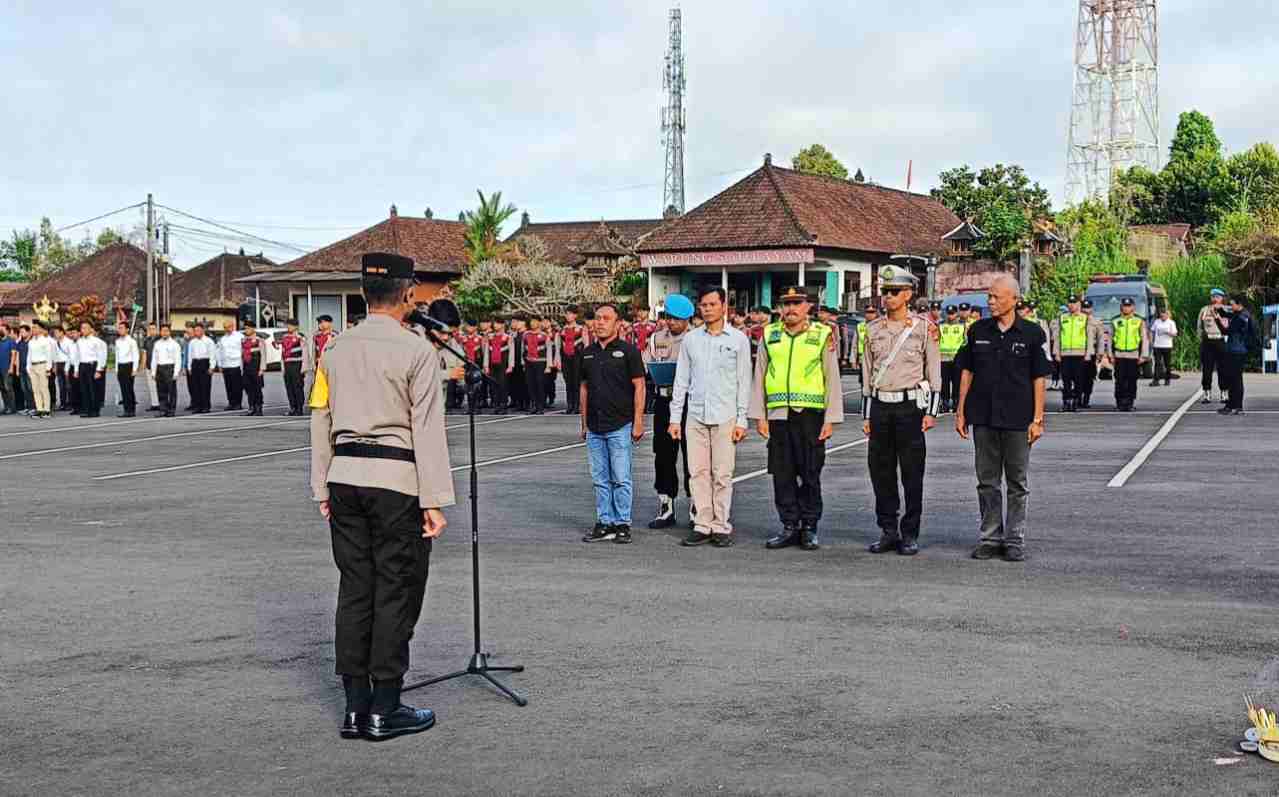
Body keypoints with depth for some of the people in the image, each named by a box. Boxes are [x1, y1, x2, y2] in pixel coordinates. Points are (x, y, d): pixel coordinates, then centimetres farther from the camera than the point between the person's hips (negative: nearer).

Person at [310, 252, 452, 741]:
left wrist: (323, 490, 17)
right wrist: (434, 500, -9)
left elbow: (321, 421, 11)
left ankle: (355, 708, 16)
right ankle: (384, 711, 7)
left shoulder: (335, 350, 9)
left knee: (354, 588, 11)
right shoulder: (416, 351, -9)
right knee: (396, 592, 3)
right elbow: (427, 429, -11)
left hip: (344, 478, 6)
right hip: (396, 480, -6)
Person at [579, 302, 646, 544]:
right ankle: (604, 523, 16)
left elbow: (639, 386, -6)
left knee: (621, 478, -1)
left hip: (620, 426, -5)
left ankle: (622, 524, 7)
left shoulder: (627, 351, -5)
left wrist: (638, 421, -11)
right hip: (594, 428, 5)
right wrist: (584, 422, 13)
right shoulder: (588, 353, 11)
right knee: (600, 479, 9)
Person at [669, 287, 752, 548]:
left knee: (722, 474, -1)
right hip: (695, 416, 3)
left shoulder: (738, 339, 2)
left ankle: (721, 526, 6)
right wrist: (675, 418, 6)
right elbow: (681, 380, 11)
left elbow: (744, 382, 2)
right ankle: (702, 525, 9)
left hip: (725, 417, -3)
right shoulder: (690, 339, 9)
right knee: (698, 473, 2)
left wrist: (741, 420, -3)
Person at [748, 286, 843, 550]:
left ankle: (809, 528, 13)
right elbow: (759, 378, 11)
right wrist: (759, 416, 5)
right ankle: (789, 526, 15)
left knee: (810, 474, 2)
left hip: (811, 414, -2)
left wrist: (831, 419, -4)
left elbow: (832, 380, 1)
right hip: (778, 415, 3)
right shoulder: (769, 335, 10)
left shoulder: (823, 335, 2)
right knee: (782, 474, 5)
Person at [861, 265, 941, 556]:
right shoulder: (874, 330, 10)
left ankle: (910, 535, 7)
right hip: (880, 406, 4)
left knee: (912, 474, 0)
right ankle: (888, 531, 14)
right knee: (880, 472, 5)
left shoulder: (923, 327, 0)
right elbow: (867, 373, 14)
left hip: (910, 405, -4)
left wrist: (930, 412, -6)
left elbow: (934, 371, 0)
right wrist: (866, 415, 10)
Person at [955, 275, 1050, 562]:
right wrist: (960, 411, 5)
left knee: (1018, 483, 5)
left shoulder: (1032, 333, -3)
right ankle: (990, 538, 16)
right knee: (987, 481, 8)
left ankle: (1014, 540, 13)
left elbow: (1040, 378, -2)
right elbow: (967, 371, 10)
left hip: (1017, 420, -3)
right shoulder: (978, 331, 6)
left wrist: (1038, 419, -7)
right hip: (983, 418, 3)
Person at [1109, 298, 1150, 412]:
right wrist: (1111, 355, 6)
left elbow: (1145, 339, 4)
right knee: (1120, 380, -4)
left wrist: (1143, 356, -2)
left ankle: (1129, 403, 9)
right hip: (1119, 356, 1)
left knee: (1132, 381, 1)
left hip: (1134, 356, -1)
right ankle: (1120, 403, 0)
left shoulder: (1139, 321, 5)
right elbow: (1110, 339, 12)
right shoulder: (1115, 321, 9)